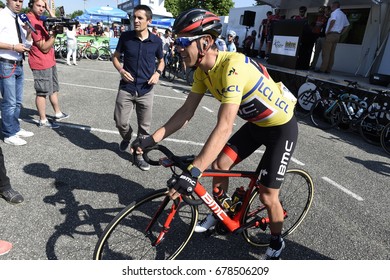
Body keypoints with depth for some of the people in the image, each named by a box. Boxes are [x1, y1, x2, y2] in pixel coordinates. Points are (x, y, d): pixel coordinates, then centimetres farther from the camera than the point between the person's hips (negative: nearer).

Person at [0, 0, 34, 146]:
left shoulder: (19, 19, 14)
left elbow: (27, 43, 15)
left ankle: (16, 129, 28)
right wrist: (13, 47, -21)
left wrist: (28, 30, -1)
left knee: (17, 101, 15)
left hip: (18, 65, 8)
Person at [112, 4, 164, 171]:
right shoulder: (125, 37, -4)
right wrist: (121, 70, -10)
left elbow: (161, 61, 13)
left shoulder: (156, 41, -3)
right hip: (126, 88, 0)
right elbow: (115, 56, 9)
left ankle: (138, 154, 24)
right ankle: (126, 138, 37)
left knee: (144, 126, 6)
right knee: (120, 122, 2)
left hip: (146, 91, 0)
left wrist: (157, 73, -8)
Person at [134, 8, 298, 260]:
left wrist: (193, 172, -47)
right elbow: (186, 111, -4)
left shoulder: (233, 67, -34)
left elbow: (224, 127, -42)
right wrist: (152, 139, -10)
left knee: (267, 196, -3)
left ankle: (277, 243, 25)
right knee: (219, 164, 4)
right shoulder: (203, 70, -7)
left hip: (281, 128, -7)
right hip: (255, 124, 8)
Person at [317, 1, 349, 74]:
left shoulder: (335, 12, -4)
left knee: (325, 52, -11)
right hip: (337, 36, 8)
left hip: (331, 34, -8)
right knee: (331, 53, 6)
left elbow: (333, 21, -23)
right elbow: (347, 26, 22)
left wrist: (327, 31, -16)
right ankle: (328, 69, 4)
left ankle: (322, 69, -15)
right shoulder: (343, 15, 22)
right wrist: (340, 34, 18)